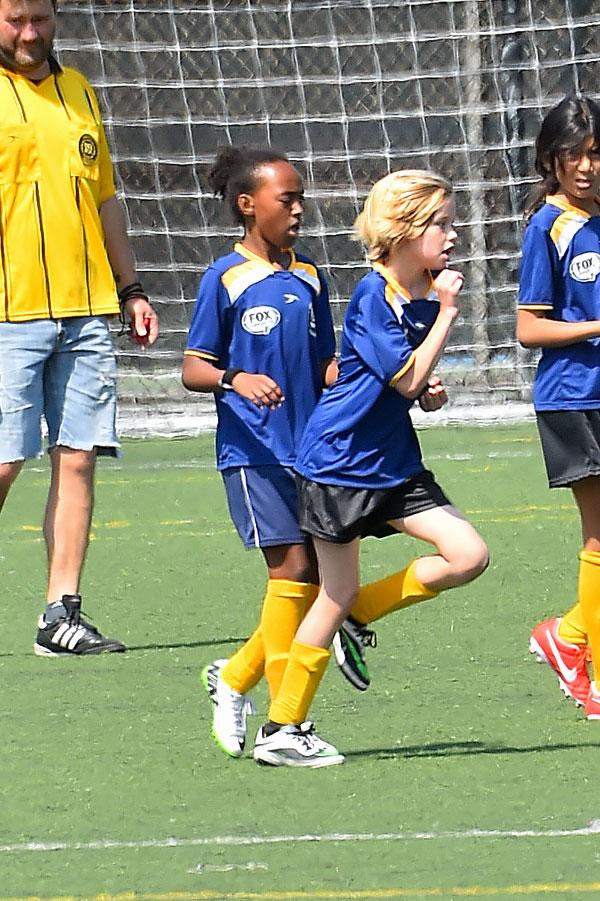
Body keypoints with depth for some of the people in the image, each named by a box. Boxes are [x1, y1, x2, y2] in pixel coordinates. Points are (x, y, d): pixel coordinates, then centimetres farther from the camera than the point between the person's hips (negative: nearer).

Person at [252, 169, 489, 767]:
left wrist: (430, 389, 1)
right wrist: (446, 313, -20)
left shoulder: (429, 293, 5)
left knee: (468, 556, -6)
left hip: (393, 462, 7)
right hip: (340, 458, -7)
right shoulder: (373, 296, -16)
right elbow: (407, 379, -23)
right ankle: (281, 729, 7)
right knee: (337, 594, -3)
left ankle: (357, 618, 12)